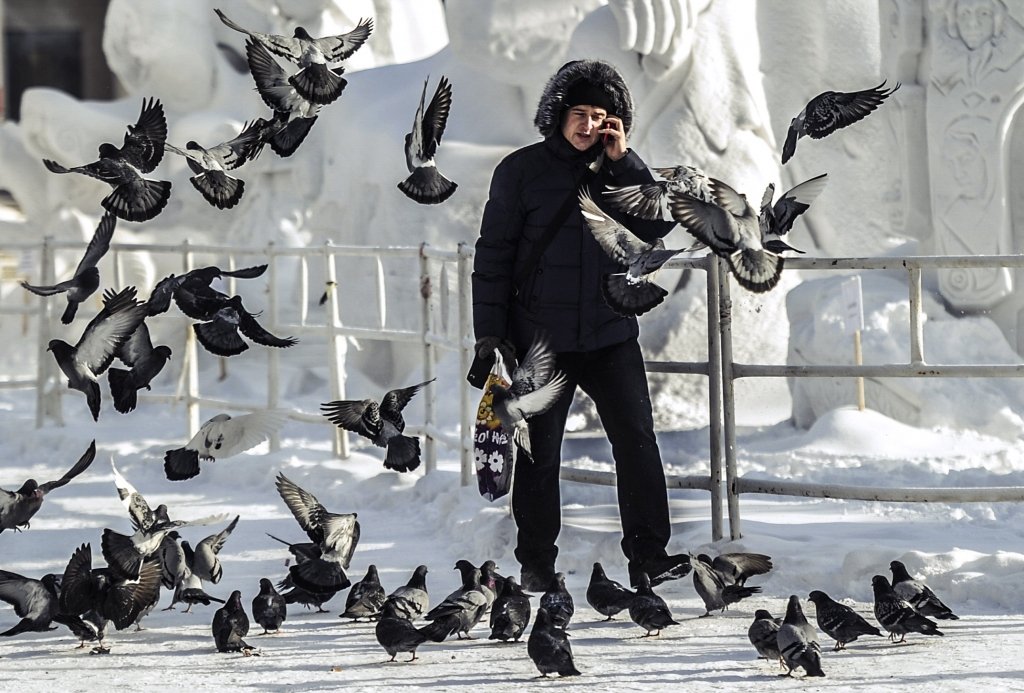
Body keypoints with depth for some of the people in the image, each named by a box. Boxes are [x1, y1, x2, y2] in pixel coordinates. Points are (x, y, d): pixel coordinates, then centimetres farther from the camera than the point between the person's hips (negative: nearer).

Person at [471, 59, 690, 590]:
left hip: (610, 336, 2)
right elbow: (493, 254, 0)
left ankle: (648, 555, -5)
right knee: (538, 453, 4)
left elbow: (657, 225, -6)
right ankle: (536, 565, 15)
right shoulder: (523, 171, -1)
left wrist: (622, 162, -11)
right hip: (541, 339, -2)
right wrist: (489, 333, -5)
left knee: (637, 440, -8)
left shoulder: (618, 170, 7)